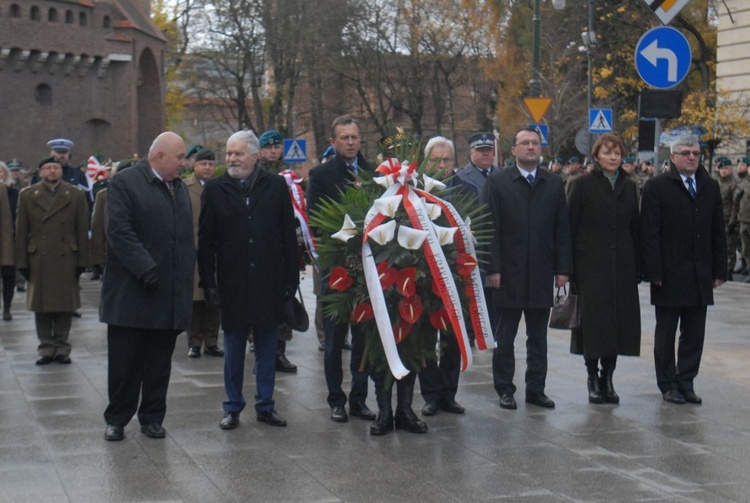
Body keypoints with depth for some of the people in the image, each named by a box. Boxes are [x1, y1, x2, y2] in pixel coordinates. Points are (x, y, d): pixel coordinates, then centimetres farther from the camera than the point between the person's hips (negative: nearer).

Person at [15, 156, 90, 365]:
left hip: (66, 260, 0)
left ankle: (61, 347, 12)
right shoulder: (27, 196, 6)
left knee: (65, 306, 3)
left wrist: (82, 261, -1)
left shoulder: (76, 195, 5)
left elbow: (82, 230, 4)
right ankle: (46, 348, 13)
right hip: (38, 260, 1)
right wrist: (22, 262, 0)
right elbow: (21, 232, 5)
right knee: (41, 306, 4)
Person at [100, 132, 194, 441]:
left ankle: (152, 418, 18)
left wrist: (186, 279, 8)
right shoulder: (124, 183, -6)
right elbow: (119, 232, -15)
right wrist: (146, 270, -20)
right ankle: (117, 419, 12)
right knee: (125, 361, 2)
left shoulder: (180, 188, 16)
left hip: (171, 295, 6)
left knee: (159, 363, 9)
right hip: (131, 293, -6)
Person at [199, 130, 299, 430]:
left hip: (268, 283, 0)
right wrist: (208, 282, -4)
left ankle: (265, 405, 19)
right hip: (232, 284, 0)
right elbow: (206, 240, 2)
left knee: (267, 349, 9)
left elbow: (288, 236, 3)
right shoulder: (215, 189, 2)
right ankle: (233, 408, 18)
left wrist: (291, 279, -2)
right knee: (233, 350, 8)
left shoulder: (276, 186, 2)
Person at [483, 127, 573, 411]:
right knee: (505, 337, 5)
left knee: (538, 337, 9)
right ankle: (505, 390, 14)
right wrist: (492, 268, -11)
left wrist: (563, 268, 1)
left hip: (542, 275, 3)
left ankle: (536, 389, 17)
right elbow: (490, 229, -4)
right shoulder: (497, 183, 0)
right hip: (508, 274, -3)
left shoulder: (554, 184, 9)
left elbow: (562, 230, 8)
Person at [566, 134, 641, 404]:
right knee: (593, 320, -3)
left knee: (619, 319, 3)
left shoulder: (629, 186, 11)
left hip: (621, 265, 4)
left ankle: (607, 378, 14)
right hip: (590, 264, -4)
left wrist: (637, 266, 7)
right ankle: (593, 379, 8)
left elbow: (635, 228, 13)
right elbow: (570, 226, -3)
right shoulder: (583, 185, -1)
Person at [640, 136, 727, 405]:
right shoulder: (657, 187, -4)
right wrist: (654, 272, -14)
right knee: (666, 335, 7)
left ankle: (686, 382, 16)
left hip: (700, 277, 4)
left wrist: (719, 270, 5)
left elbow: (718, 231, 10)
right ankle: (668, 385, 17)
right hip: (669, 276, -4)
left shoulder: (710, 186, 10)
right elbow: (649, 234, -8)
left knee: (694, 335, 7)